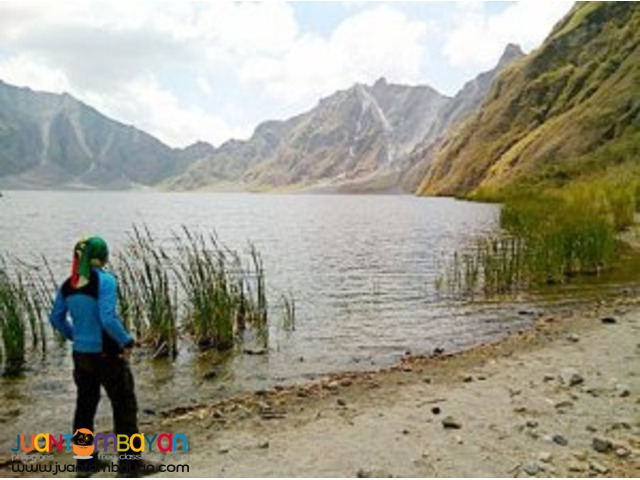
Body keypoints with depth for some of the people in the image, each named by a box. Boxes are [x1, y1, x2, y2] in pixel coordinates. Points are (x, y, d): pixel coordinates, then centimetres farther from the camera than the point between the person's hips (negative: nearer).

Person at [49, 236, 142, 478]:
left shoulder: (68, 285, 3)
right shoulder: (105, 281, -18)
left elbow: (56, 318, 11)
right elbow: (108, 319, -25)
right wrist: (127, 341, -13)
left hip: (81, 354, 7)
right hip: (107, 354, -6)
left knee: (85, 406, 18)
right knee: (124, 406, 7)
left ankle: (84, 462, 30)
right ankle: (128, 464, 13)